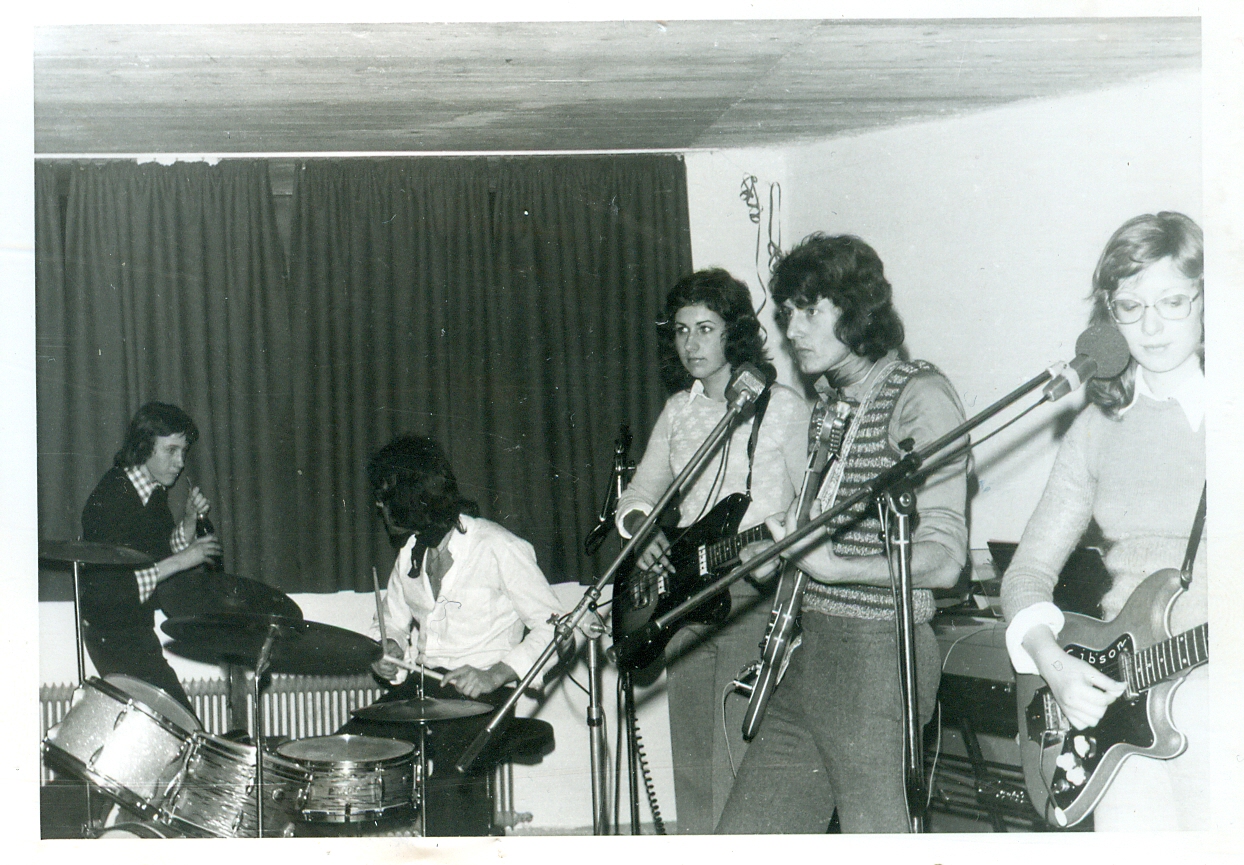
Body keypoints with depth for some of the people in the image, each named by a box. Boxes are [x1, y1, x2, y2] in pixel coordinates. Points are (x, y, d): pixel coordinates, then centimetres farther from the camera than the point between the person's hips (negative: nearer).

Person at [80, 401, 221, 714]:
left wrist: (189, 520, -4)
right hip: (113, 635, -9)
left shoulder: (154, 491, 4)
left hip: (140, 628, 9)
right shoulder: (109, 499, -23)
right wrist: (179, 562, -25)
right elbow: (105, 590, -27)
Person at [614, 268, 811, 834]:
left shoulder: (781, 407, -3)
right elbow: (641, 489, 19)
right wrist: (639, 524, -3)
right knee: (691, 757, 10)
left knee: (742, 755, -11)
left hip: (754, 595, -6)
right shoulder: (678, 410, 15)